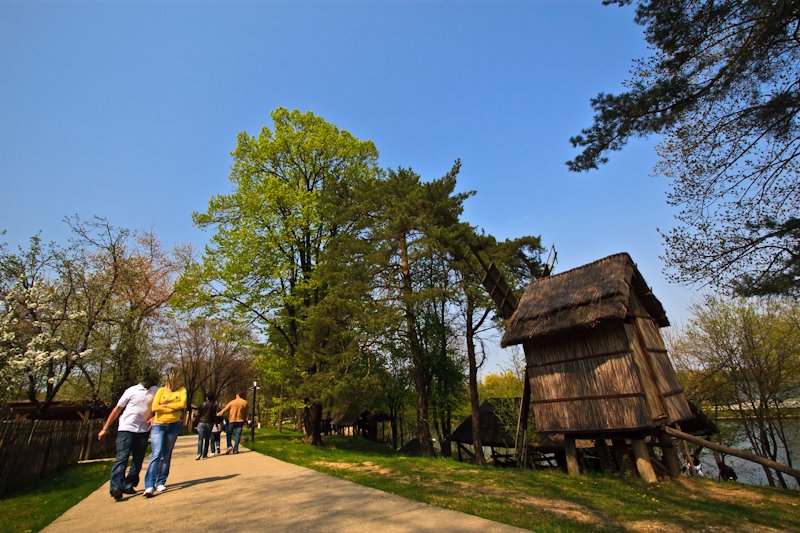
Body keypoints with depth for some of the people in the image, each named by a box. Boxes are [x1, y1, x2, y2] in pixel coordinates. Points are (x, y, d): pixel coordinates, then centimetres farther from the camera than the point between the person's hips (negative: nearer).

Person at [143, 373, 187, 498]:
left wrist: (165, 405, -9)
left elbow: (183, 404, -10)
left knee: (166, 455, 7)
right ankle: (149, 486, -14)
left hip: (174, 425, 1)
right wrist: (172, 409, -12)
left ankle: (161, 483, 15)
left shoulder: (181, 390, 3)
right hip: (159, 425, -1)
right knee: (156, 453, -13)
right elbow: (154, 407, -7)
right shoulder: (161, 390, 2)